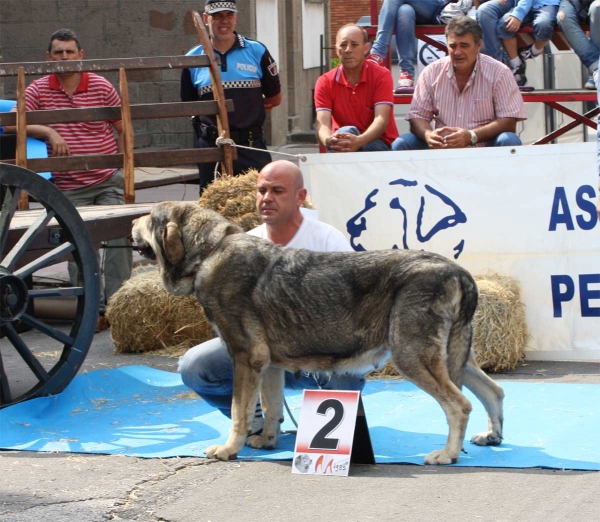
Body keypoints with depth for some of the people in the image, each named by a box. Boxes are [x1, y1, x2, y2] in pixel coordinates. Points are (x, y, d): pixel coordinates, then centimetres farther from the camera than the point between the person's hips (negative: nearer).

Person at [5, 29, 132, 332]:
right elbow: (13, 124, -6)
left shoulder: (102, 87, 3)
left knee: (119, 238, -11)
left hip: (109, 181, 0)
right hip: (69, 187, 0)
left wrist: (125, 168, 3)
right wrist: (48, 132, -17)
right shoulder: (38, 91, 2)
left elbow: (122, 129, 10)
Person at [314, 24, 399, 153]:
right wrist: (329, 141, -41)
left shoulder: (381, 76, -7)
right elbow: (322, 124, -14)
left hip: (381, 145, -2)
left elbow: (381, 120, -19)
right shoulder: (325, 82, -1)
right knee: (346, 131, -33)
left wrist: (358, 141, -42)